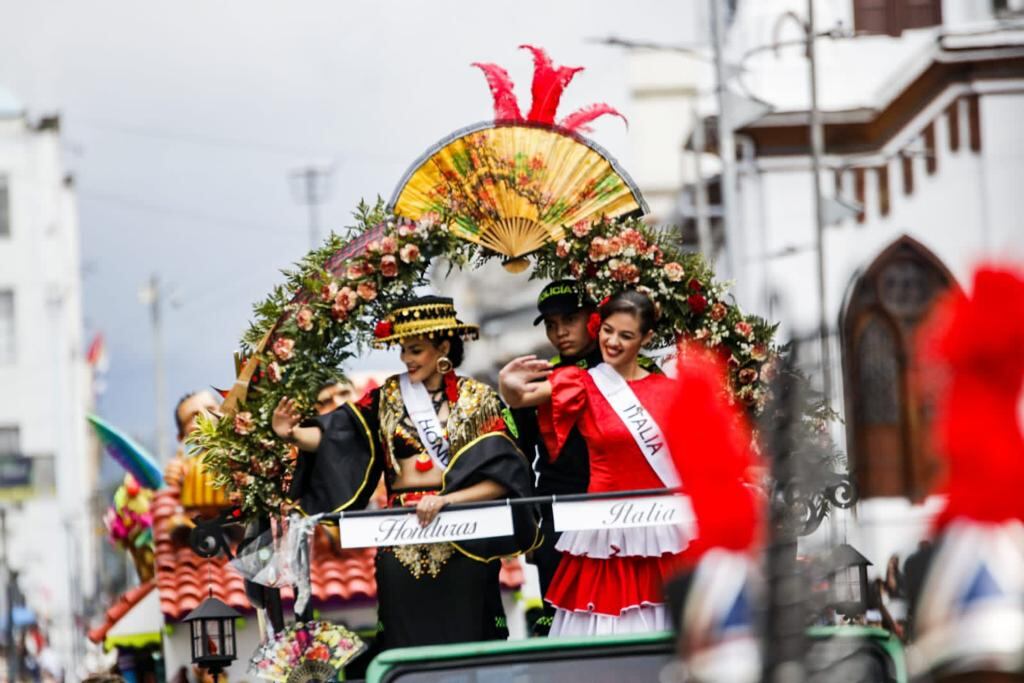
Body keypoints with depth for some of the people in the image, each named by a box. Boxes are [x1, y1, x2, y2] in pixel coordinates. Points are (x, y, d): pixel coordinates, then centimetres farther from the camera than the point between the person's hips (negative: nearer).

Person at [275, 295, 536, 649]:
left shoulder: (476, 399, 2)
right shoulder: (388, 398, 9)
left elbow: (501, 475, -7)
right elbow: (333, 437, -2)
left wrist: (448, 499, -20)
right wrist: (292, 434, -21)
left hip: (461, 539, -2)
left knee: (462, 639, 1)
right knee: (408, 645, 4)